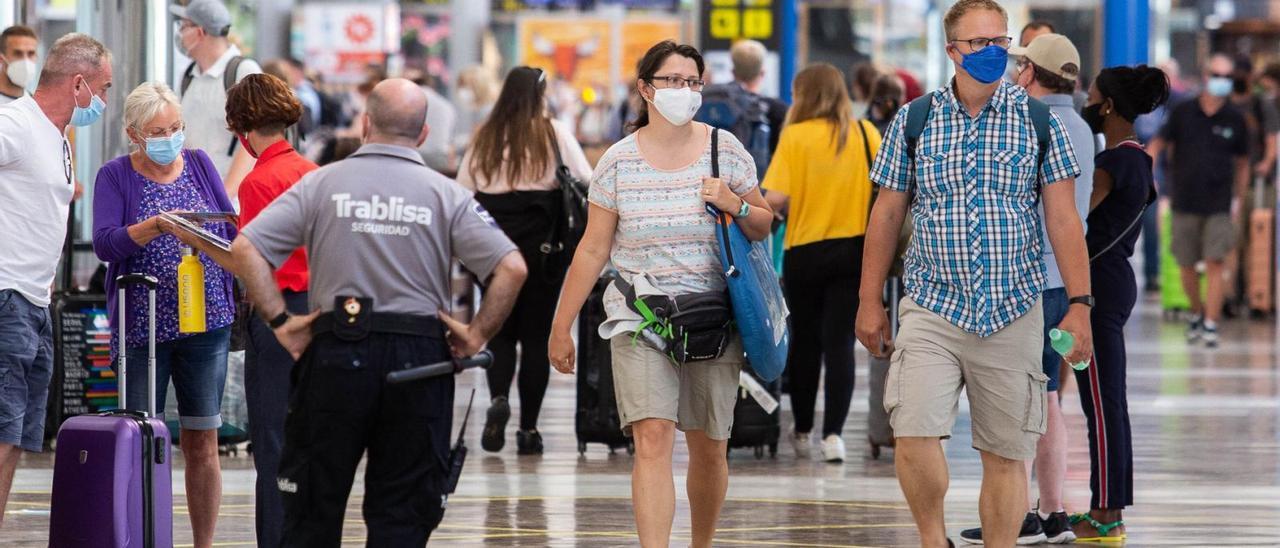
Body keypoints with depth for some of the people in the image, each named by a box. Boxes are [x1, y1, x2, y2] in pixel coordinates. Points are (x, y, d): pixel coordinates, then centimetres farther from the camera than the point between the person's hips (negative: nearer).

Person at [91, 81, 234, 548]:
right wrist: (156, 226, -27)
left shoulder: (199, 164, 9)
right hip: (143, 328, -2)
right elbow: (104, 243, -13)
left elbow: (231, 229, 11)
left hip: (206, 322, 2)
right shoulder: (116, 177, 1)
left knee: (201, 443, 3)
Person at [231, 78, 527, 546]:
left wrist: (280, 322, -2)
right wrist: (476, 336, 0)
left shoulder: (322, 184, 2)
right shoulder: (446, 195, 1)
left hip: (336, 354, 0)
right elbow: (511, 268, -9)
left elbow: (245, 249, -6)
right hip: (419, 359, 0)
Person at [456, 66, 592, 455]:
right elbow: (586, 183, -3)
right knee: (537, 334, 5)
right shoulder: (555, 134, -3)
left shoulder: (485, 138, 4)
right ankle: (528, 428, 4)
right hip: (543, 246, -2)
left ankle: (498, 398, -14)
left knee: (500, 331, 12)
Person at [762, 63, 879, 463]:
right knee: (840, 343, 1)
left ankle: (803, 431, 24)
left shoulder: (796, 136, -8)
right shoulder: (866, 134, 1)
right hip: (854, 247, 2)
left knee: (805, 341, 13)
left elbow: (775, 198, -15)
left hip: (806, 250, -2)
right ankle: (833, 433, -10)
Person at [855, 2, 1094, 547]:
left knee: (1006, 455, 2)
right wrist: (869, 302, 9)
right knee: (914, 439, -16)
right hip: (933, 311, 0)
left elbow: (1063, 220, 2)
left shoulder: (1039, 121, 2)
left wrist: (1080, 306, -4)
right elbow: (887, 215, 9)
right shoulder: (914, 120, 3)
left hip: (1013, 314, 0)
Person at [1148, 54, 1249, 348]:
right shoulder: (1183, 113, 2)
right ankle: (1197, 313, 32)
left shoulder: (1235, 120, 3)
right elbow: (1158, 144, 5)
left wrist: (1238, 199, 10)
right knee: (1186, 266, 9)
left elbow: (1242, 163, 13)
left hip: (1219, 204, -1)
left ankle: (1211, 324, -10)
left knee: (1216, 263, -12)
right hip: (1185, 202, 1)